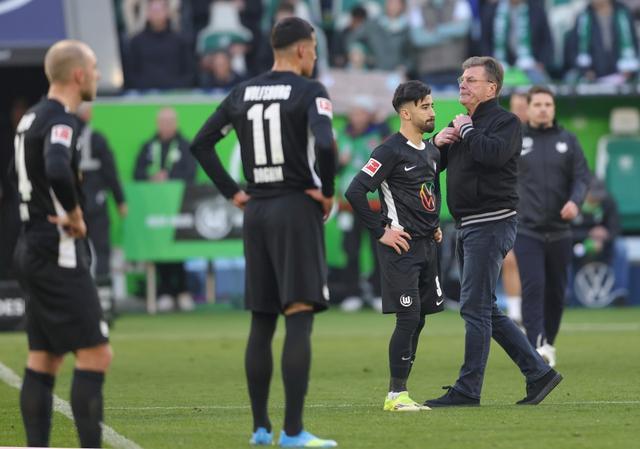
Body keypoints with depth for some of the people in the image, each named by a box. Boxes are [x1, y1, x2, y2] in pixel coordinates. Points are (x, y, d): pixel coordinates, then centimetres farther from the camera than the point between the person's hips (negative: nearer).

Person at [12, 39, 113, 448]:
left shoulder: (32, 118, 14)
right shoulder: (60, 121, -16)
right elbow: (57, 170, -35)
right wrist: (75, 214, -19)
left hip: (34, 250, 10)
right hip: (58, 255, -10)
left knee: (43, 360, 11)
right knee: (95, 354, -8)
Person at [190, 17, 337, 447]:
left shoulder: (243, 94, 9)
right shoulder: (310, 92, -8)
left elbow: (201, 144, 10)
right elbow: (324, 145, -24)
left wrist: (232, 192, 11)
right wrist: (327, 192, -9)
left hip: (256, 211, 6)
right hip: (297, 207, -6)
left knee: (262, 323, 12)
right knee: (299, 319, -8)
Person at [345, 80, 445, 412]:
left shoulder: (432, 152, 15)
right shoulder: (390, 151, -12)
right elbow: (355, 192, -18)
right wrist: (381, 232, -15)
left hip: (427, 246, 8)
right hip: (402, 247, -8)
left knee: (418, 319, 7)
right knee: (408, 318, -11)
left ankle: (399, 393, 12)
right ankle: (396, 394, -6)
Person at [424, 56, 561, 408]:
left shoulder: (505, 121, -6)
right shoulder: (460, 124, 20)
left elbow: (494, 153, -27)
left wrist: (467, 131, -12)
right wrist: (438, 142, 2)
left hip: (492, 223, -9)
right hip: (467, 228, 9)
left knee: (475, 308, -10)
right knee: (485, 311, 10)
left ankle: (467, 389, -8)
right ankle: (539, 373, 16)